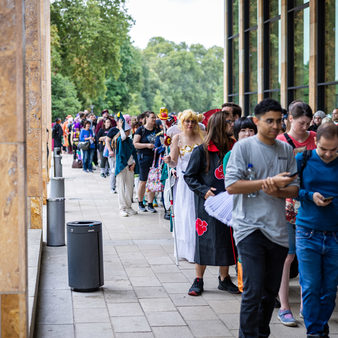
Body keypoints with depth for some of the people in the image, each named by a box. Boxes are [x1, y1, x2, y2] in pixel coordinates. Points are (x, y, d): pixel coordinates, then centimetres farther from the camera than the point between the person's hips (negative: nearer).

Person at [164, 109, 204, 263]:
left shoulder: (200, 137, 5)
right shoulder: (177, 138, 1)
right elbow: (174, 162, -1)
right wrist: (168, 160, -21)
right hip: (183, 181, -1)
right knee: (185, 214, 1)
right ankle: (186, 250, 9)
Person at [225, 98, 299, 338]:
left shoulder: (286, 150, 11)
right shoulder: (243, 147, -4)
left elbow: (294, 188, 9)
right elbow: (231, 185, -12)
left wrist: (277, 191, -13)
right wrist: (269, 181, -16)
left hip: (278, 229, 5)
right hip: (250, 227, -5)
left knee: (271, 291, 13)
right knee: (253, 291, -10)